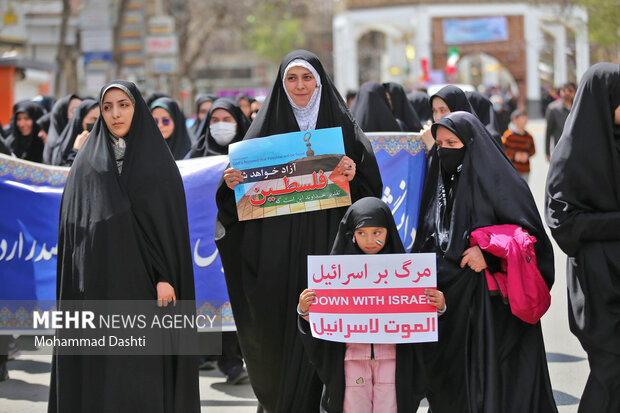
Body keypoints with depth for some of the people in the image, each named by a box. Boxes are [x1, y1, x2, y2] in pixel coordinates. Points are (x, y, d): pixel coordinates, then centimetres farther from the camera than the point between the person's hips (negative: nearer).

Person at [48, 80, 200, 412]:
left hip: (141, 281, -2)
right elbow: (70, 224, 9)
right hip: (98, 282, 2)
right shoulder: (87, 163, 10)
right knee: (98, 369, -1)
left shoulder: (158, 161, 4)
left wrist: (166, 277, -12)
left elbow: (172, 222, -2)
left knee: (144, 366, -4)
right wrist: (73, 290, 1)